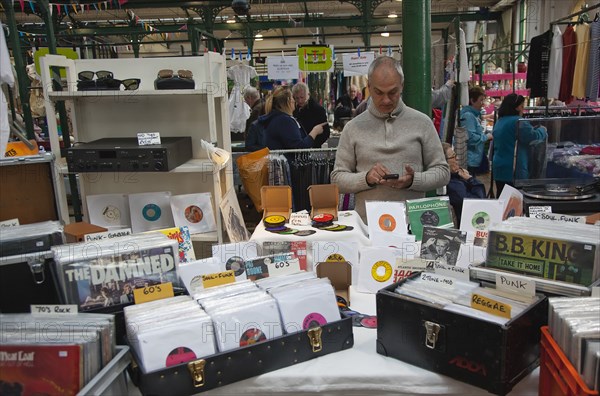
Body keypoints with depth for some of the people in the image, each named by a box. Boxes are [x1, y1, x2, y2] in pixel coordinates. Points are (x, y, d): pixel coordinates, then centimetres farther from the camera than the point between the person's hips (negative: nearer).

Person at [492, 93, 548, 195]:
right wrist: (543, 130, 8)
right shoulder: (517, 122, -13)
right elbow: (534, 136, -14)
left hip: (499, 169, 9)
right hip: (513, 171, -9)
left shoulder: (499, 121, 16)